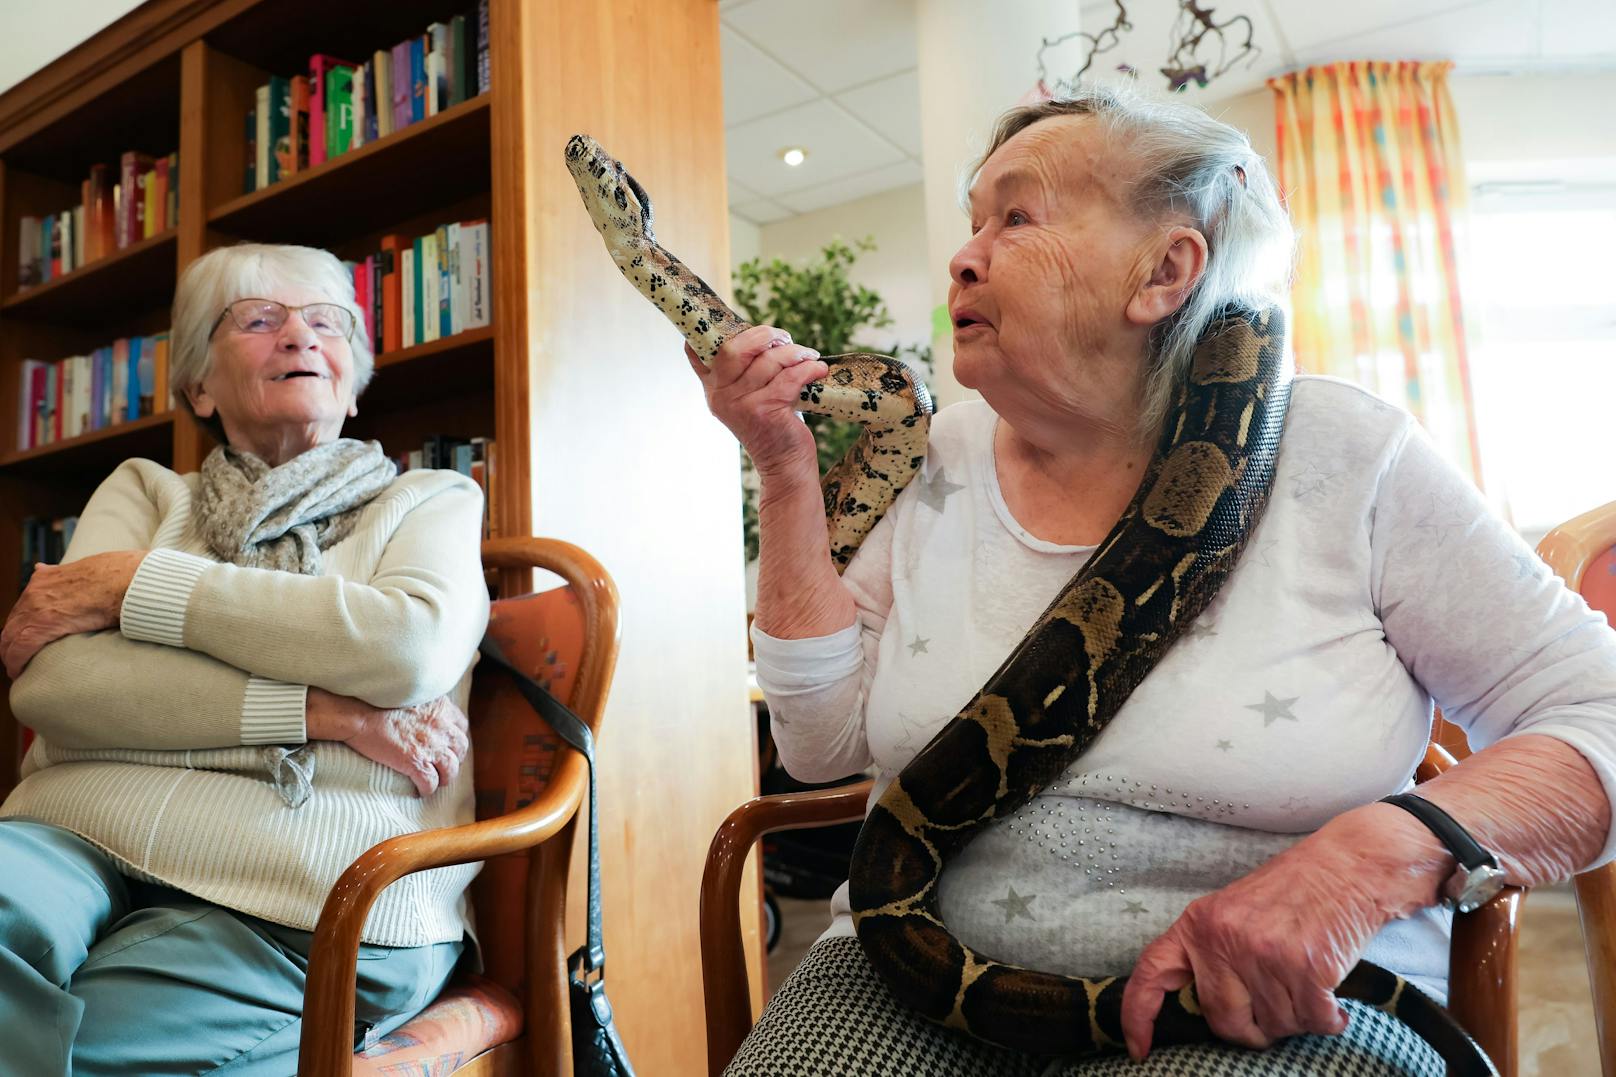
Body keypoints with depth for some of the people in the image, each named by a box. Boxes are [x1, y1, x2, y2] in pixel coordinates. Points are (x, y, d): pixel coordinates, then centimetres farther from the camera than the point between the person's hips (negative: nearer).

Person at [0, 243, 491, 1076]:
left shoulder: (430, 501, 13)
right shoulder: (144, 491, 19)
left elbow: (415, 646, -12)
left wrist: (132, 583, -5)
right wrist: (315, 710, -13)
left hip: (299, 899, -3)